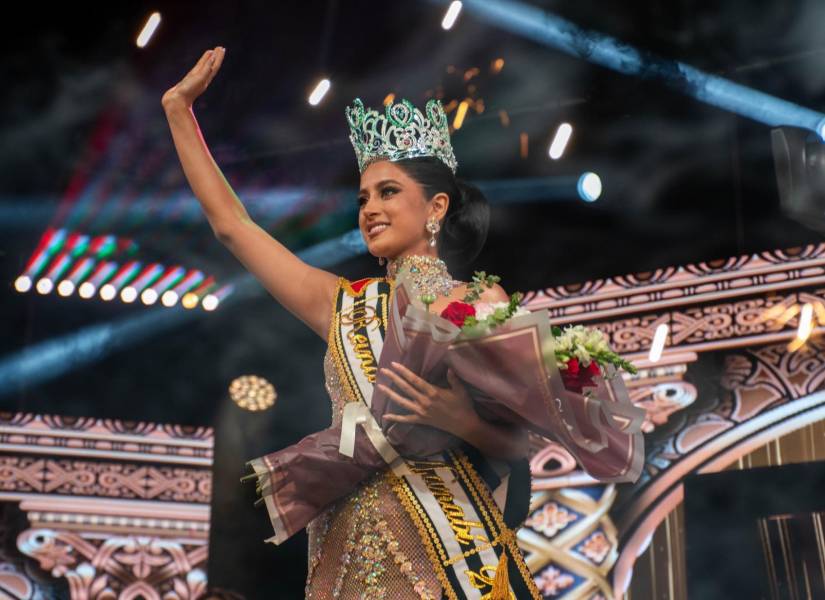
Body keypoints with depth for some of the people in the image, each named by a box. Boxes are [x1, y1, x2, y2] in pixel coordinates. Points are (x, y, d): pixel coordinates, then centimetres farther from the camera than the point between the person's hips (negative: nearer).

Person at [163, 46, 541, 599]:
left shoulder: (481, 301, 1)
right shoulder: (343, 303, 12)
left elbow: (515, 443, -2)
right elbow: (230, 223, 15)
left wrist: (462, 422, -23)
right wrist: (179, 107, 18)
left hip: (447, 549, -4)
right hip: (349, 554, 4)